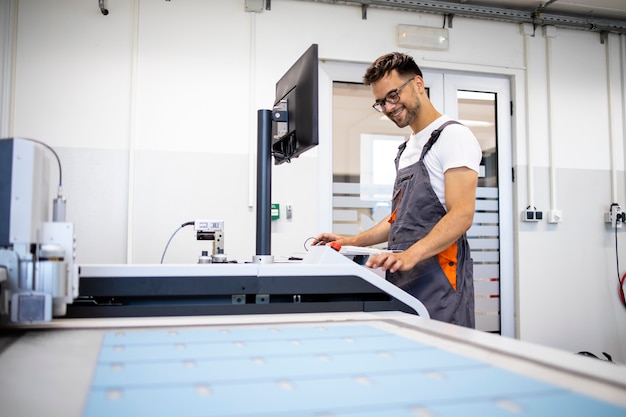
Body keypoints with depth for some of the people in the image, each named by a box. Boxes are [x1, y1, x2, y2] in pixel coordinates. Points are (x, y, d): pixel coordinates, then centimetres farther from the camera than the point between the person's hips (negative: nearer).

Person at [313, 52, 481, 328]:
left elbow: (462, 214, -18)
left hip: (438, 279, -8)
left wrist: (410, 255, -30)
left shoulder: (453, 136, -7)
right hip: (402, 279, 8)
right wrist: (354, 241, 12)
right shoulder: (406, 149, 21)